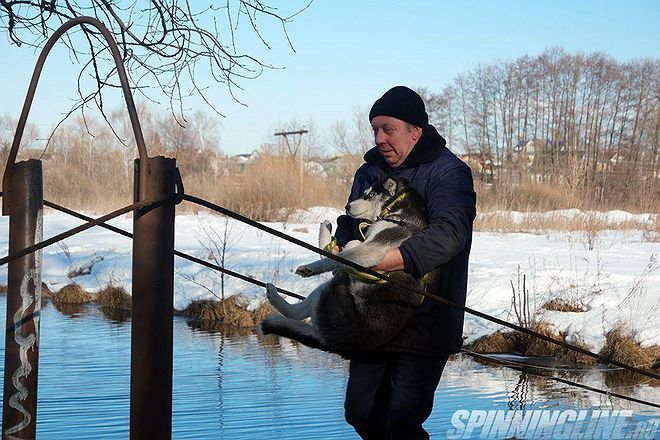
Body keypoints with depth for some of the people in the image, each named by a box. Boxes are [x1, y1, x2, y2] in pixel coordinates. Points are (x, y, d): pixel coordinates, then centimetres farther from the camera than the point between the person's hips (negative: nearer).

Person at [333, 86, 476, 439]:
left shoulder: (449, 172, -11)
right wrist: (343, 248, -13)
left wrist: (386, 261, -39)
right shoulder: (370, 171, 12)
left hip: (425, 321, -7)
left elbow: (448, 232, -27)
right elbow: (349, 224, 13)